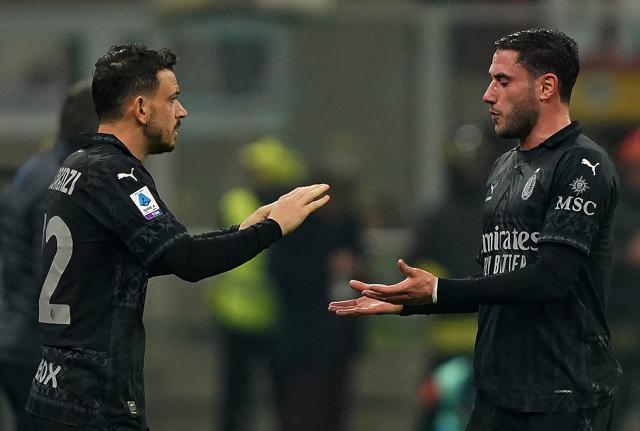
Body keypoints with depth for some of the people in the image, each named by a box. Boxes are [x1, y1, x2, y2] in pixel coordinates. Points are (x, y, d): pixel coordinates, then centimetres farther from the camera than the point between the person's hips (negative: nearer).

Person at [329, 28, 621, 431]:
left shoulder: (583, 166, -10)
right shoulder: (505, 167, 18)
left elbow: (551, 277, -20)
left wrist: (439, 291, -22)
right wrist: (406, 302, 11)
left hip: (568, 397, -8)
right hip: (498, 393, 8)